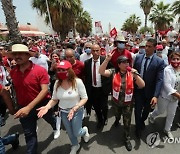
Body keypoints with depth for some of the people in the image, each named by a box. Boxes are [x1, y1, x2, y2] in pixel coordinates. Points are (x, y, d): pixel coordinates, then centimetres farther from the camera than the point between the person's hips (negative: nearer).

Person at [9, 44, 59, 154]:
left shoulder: (40, 70, -21)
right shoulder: (12, 72, -5)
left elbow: (45, 90, -27)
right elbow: (14, 89, 11)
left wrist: (29, 107, -32)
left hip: (42, 104, -2)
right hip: (23, 107, 3)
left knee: (50, 119, 28)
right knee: (29, 134, 14)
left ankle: (56, 128, 63)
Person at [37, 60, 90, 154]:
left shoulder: (77, 82, -24)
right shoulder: (57, 83, -11)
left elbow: (84, 98, -18)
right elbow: (54, 99, -4)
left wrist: (75, 108, -31)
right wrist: (47, 107, -23)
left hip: (77, 111, -4)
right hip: (63, 112, 4)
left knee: (76, 133, 8)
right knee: (70, 133, 23)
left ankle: (85, 130, 47)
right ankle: (75, 145, 55)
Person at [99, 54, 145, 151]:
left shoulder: (132, 73, -14)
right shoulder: (114, 72, -15)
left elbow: (142, 85, -19)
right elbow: (101, 72, -30)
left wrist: (136, 75, -33)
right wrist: (107, 59, -38)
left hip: (128, 103, -1)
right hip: (116, 101, 1)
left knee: (127, 122, 13)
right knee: (117, 115, 31)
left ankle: (127, 139, 38)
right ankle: (117, 120, 68)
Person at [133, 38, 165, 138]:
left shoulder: (160, 61, -13)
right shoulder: (138, 57, -3)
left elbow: (159, 80, -17)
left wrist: (156, 96, -26)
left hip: (149, 92, 0)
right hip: (138, 89, 1)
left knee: (146, 109, 21)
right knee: (138, 109, 6)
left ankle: (142, 121, 53)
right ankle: (139, 127, 34)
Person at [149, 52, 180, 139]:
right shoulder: (167, 70, -21)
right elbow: (167, 85, -24)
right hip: (165, 95, -5)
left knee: (171, 114, 17)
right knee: (160, 111, 16)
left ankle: (167, 130, 39)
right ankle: (151, 116, 49)